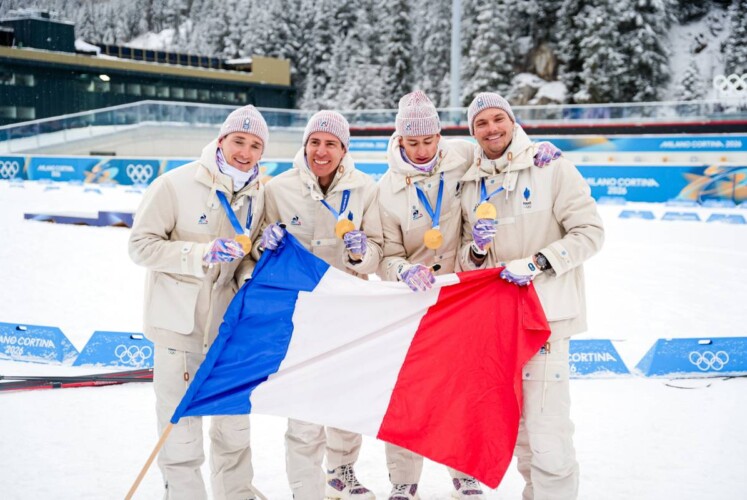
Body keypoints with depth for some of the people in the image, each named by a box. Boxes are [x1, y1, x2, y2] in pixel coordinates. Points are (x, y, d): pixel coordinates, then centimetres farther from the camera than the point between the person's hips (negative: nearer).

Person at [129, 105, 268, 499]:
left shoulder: (257, 195, 3)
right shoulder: (175, 185, -14)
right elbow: (141, 245, -13)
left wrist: (249, 278, -8)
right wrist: (202, 253, -24)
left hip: (228, 326, 5)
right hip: (178, 325, -5)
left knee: (235, 425, 17)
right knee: (181, 429, 4)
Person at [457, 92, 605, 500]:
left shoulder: (551, 168, -6)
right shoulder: (470, 184, 10)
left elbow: (590, 232, -8)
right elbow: (467, 261, 13)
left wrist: (537, 263, -17)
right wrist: (477, 249, -10)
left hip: (546, 310, -6)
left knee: (545, 424, -10)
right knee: (517, 423, 15)